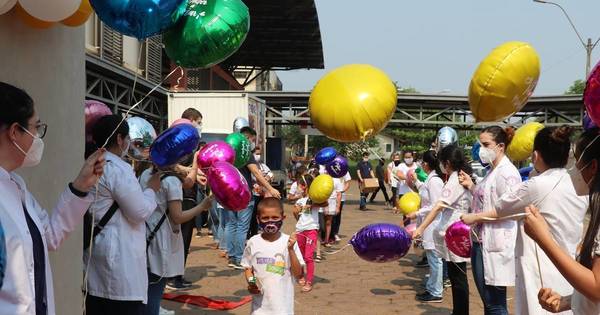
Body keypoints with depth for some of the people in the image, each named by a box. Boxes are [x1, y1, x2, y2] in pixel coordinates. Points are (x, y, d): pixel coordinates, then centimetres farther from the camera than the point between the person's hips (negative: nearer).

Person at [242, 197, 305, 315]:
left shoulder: (289, 242, -8)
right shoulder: (253, 242, -2)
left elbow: (298, 274, -9)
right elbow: (247, 268, 10)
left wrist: (291, 249, -19)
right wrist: (251, 282, -10)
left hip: (283, 303, -2)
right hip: (260, 303, 2)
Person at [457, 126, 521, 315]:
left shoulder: (507, 172, -14)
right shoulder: (492, 171, 16)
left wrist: (475, 217, -17)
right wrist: (470, 186, 9)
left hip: (495, 246, -10)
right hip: (481, 243, 10)